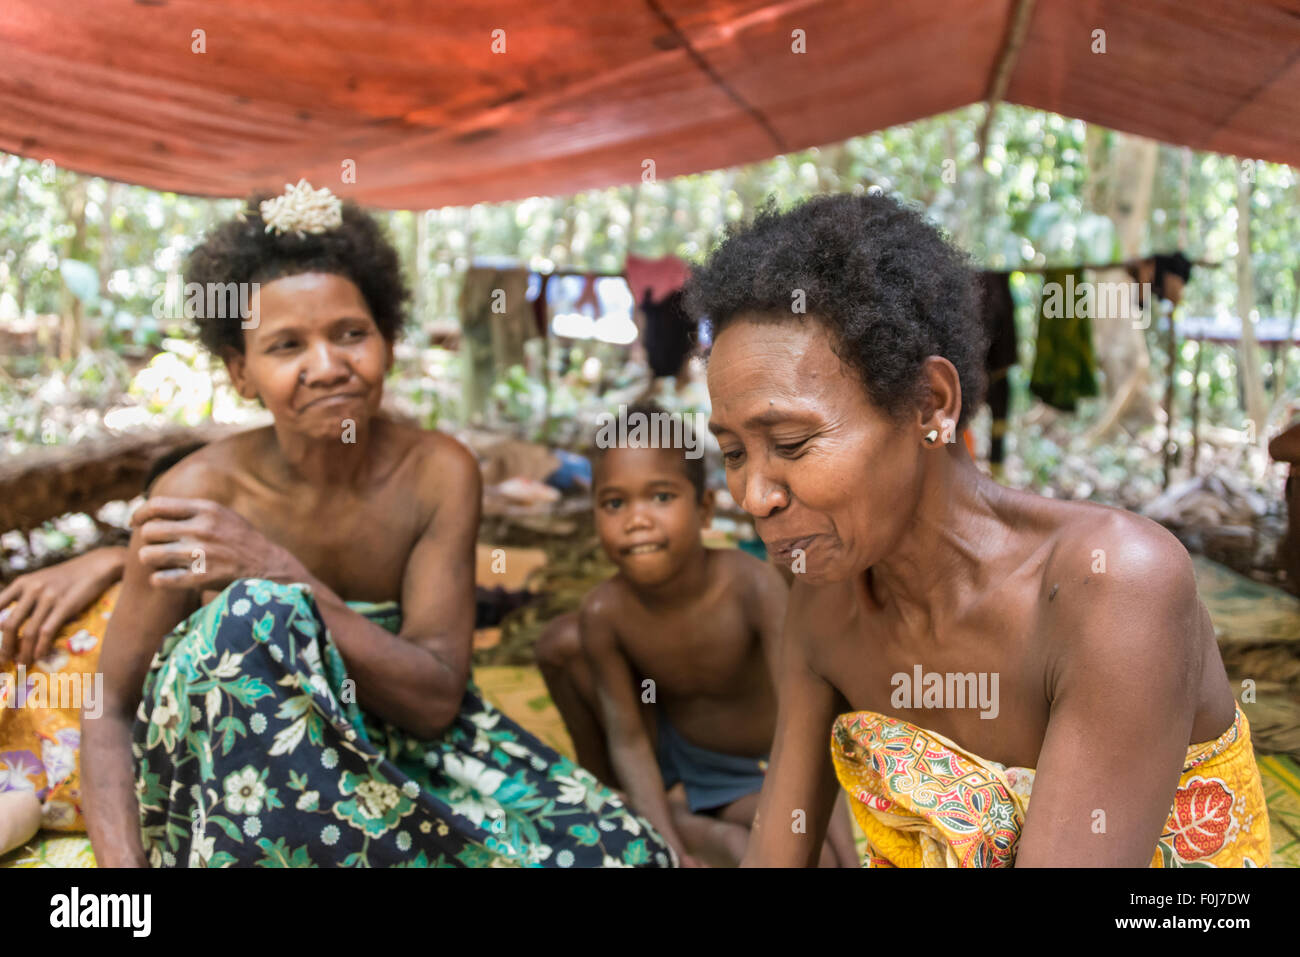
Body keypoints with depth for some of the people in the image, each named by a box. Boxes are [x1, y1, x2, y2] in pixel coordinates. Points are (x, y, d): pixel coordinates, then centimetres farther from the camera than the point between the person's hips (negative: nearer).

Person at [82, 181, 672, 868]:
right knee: (256, 615, -34)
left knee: (623, 851, -19)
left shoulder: (438, 472, -12)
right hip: (219, 773, -1)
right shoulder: (199, 492, -17)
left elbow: (437, 698, -18)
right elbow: (111, 711, -11)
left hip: (387, 744, 2)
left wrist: (286, 578, -32)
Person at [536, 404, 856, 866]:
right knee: (561, 640, -16)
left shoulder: (752, 584, -34)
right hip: (666, 752, 3)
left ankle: (710, 833, -4)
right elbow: (627, 738, -20)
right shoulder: (604, 614, -24)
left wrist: (843, 850, -48)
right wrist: (670, 849, -33)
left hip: (752, 775, -2)